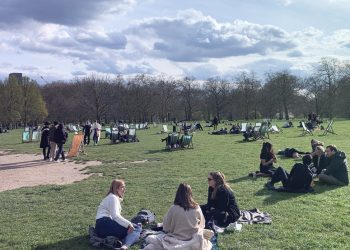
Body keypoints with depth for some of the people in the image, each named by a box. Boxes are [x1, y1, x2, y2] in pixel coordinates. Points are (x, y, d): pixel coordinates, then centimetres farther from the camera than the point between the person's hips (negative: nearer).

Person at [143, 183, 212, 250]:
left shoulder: (173, 208, -12)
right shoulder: (196, 208, -5)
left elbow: (165, 228, -3)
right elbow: (202, 225, 9)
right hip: (193, 242, 1)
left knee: (149, 239, 13)